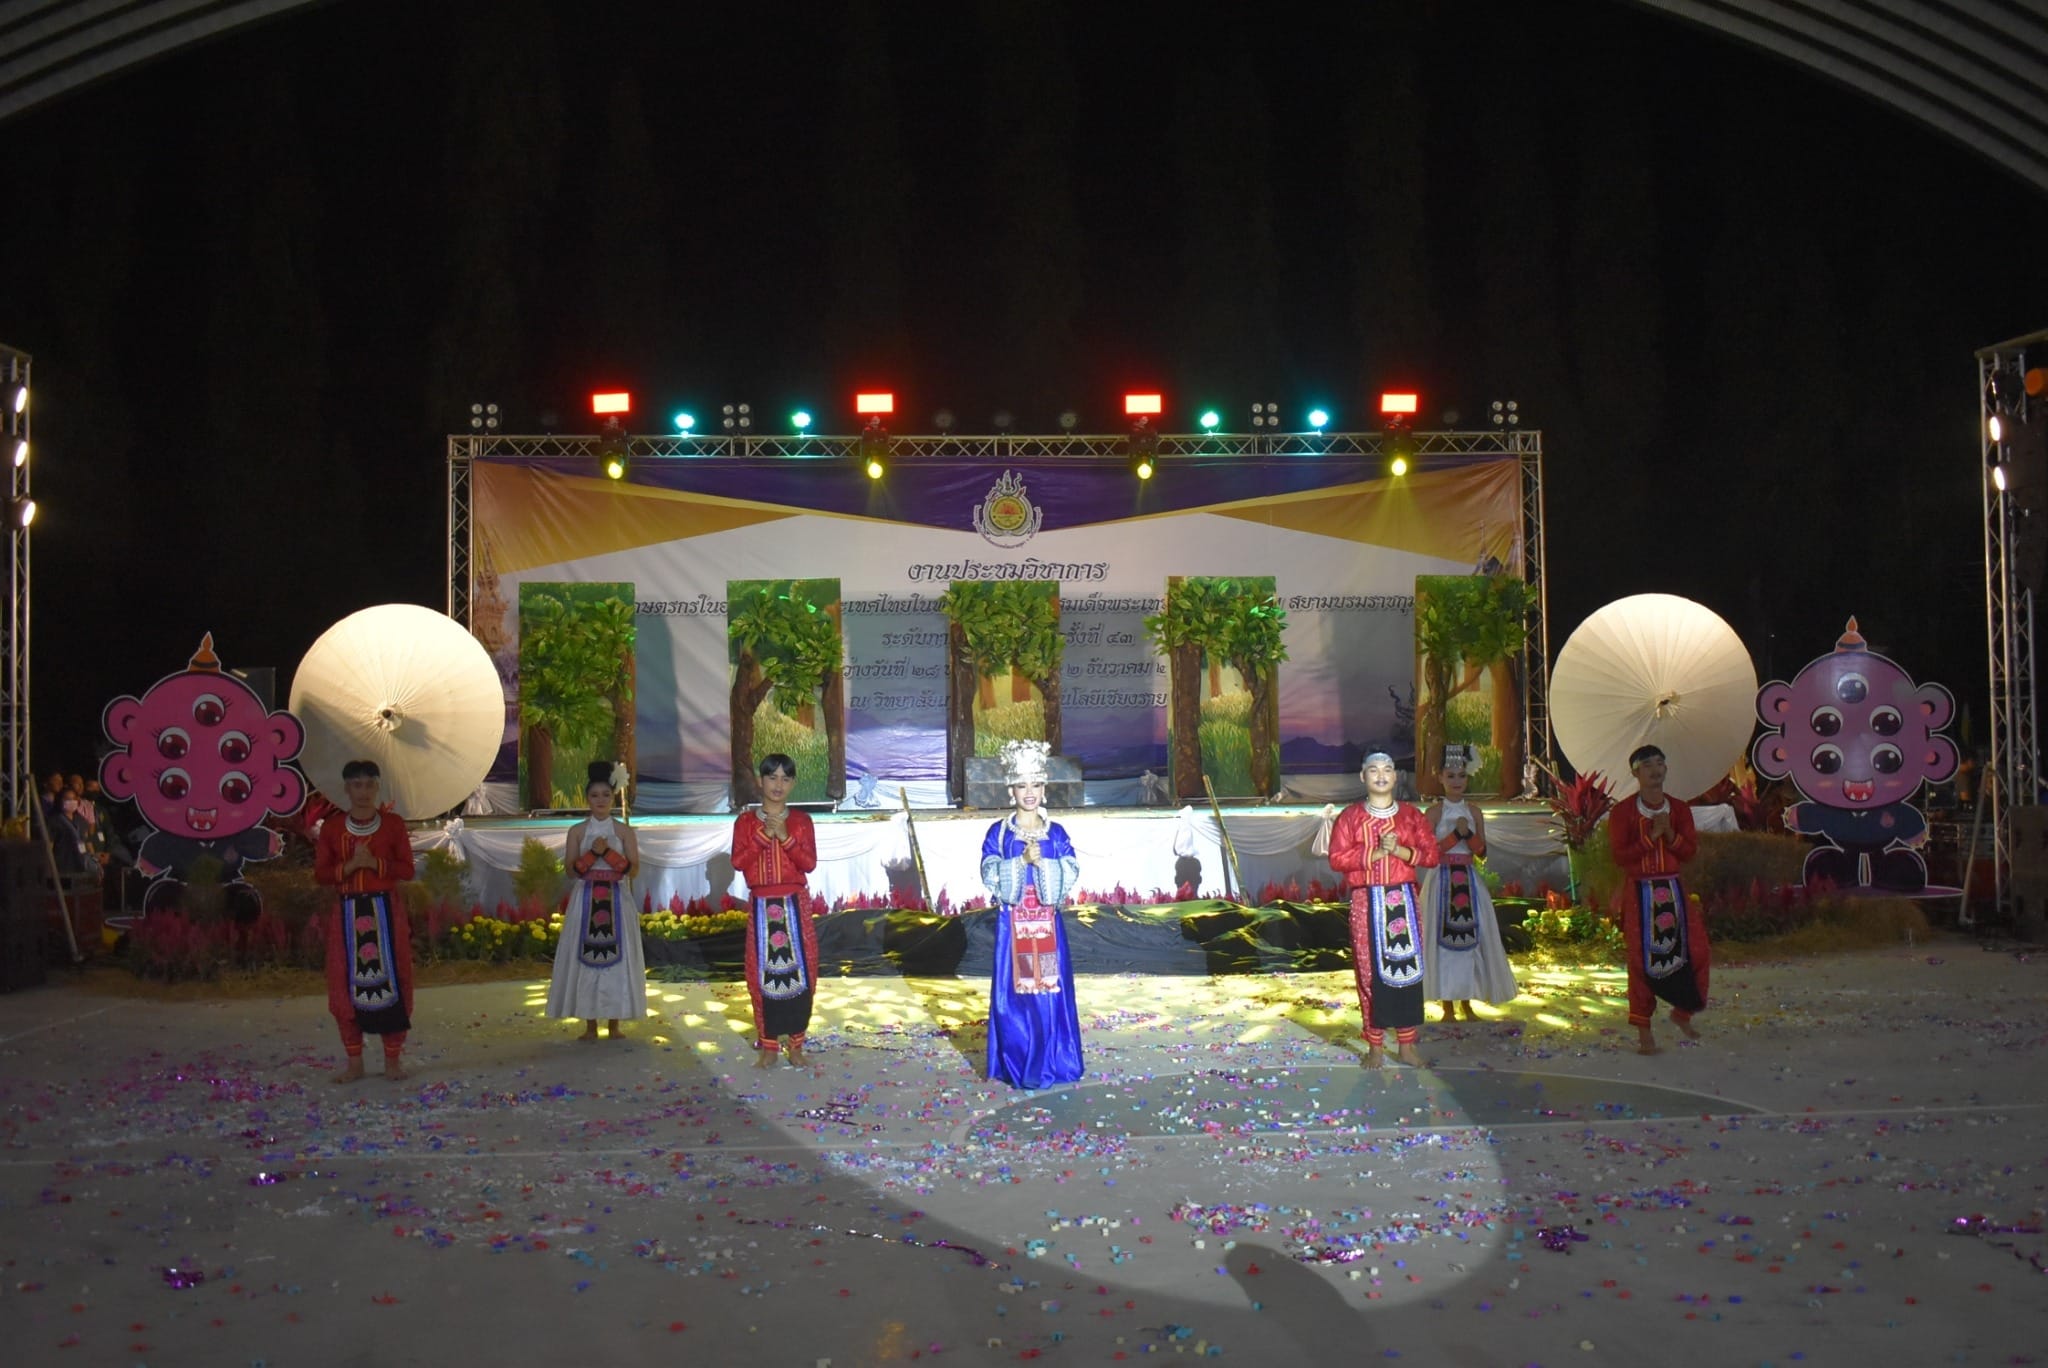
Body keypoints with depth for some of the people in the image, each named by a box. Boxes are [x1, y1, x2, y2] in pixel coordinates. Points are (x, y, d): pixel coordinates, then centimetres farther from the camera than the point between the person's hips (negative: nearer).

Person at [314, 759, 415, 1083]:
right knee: (346, 984, 1)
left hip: (386, 911, -1)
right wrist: (349, 866, -14)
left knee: (391, 980, 0)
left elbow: (407, 869, -1)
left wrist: (375, 863, -15)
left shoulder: (393, 823, 2)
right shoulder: (332, 826, 4)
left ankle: (392, 1059, 9)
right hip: (348, 913, 1)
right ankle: (354, 1062, 12)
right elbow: (320, 872, 2)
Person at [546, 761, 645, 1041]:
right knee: (585, 957, -2)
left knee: (616, 957, -2)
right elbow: (572, 869, 0)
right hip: (586, 901, 1)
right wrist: (592, 853, -15)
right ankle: (590, 1026, 5)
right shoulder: (577, 831, 6)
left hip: (616, 901, -1)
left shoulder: (624, 830, 3)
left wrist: (607, 852, -14)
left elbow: (633, 867, -3)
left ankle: (614, 1025, 5)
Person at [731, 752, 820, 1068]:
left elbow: (810, 863, -3)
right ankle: (768, 1045, 9)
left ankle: (795, 1044, 9)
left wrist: (785, 837, -15)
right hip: (761, 905, 0)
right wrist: (763, 836, -15)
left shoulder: (801, 820, 4)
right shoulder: (746, 821, 5)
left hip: (795, 904, 0)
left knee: (798, 970, -1)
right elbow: (738, 862, -6)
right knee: (763, 973, 1)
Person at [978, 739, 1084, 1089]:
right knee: (1015, 991, 0)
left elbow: (1070, 874, -3)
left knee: (1050, 988, 3)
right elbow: (991, 875, -8)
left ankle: (1051, 1062, 14)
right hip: (1013, 923, -2)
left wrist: (1042, 863, -18)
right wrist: (1022, 860, -19)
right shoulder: (999, 833, 1)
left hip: (1047, 923, 2)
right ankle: (1018, 1067, 10)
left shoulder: (1056, 833, 6)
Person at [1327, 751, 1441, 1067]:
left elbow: (1431, 854, 3)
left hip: (1404, 900, 2)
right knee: (1371, 971, 0)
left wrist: (1399, 850, -14)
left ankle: (1406, 1044, 11)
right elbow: (1337, 858, -7)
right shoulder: (1350, 816, 2)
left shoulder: (1412, 814, 8)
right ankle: (1375, 1045, 8)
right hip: (1367, 902, -2)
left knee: (1407, 968, 2)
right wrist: (1376, 852, -16)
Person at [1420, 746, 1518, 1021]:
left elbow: (1482, 853, 6)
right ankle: (1448, 1008, 5)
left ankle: (1467, 1005, 14)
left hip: (1469, 882, 4)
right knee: (1443, 939, -3)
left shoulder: (1474, 812, 9)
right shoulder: (1434, 811, -2)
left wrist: (1469, 833, -11)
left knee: (1470, 939, 3)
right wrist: (1456, 834, -16)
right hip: (1442, 881, -4)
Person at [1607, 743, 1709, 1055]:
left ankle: (1682, 1012, 23)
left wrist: (1670, 834, -16)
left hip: (1673, 891, 4)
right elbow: (1619, 856, -12)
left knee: (1697, 952, -1)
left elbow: (1690, 851, 2)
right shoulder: (1622, 812, -5)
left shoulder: (1679, 809, 6)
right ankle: (1644, 1031, 7)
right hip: (1640, 893, -3)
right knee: (1642, 960, -2)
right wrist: (1651, 836, -19)